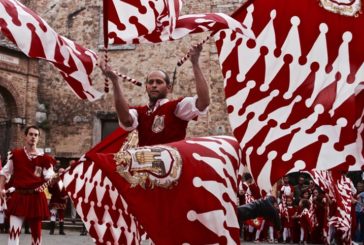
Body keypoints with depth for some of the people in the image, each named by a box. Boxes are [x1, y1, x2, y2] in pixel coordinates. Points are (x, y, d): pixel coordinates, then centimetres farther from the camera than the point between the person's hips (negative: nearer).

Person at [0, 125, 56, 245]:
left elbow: (49, 176, -3)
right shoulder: (15, 155, 5)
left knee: (36, 230, 9)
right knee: (14, 229, -11)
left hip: (37, 198, 1)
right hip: (19, 197, -1)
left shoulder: (44, 158, 3)